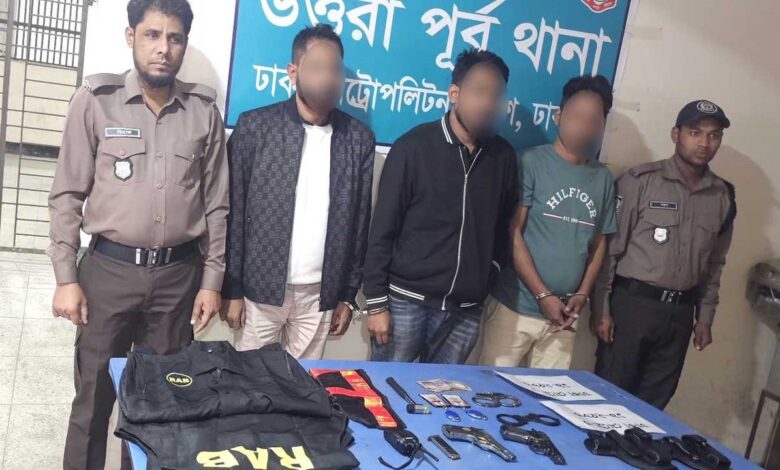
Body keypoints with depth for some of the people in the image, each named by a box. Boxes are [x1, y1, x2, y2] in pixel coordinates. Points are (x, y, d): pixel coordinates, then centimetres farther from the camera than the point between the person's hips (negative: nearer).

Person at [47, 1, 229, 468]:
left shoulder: (204, 110, 2)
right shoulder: (96, 100, -3)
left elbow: (216, 202, 5)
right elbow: (67, 194, 0)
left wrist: (212, 280, 3)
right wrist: (66, 277, -4)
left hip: (179, 273, 2)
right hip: (109, 269, -1)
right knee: (94, 395, 8)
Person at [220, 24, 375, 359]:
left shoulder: (360, 138, 2)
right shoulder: (255, 126, -5)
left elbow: (359, 223, 6)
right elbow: (233, 213, -3)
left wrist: (348, 295, 6)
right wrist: (232, 289, -4)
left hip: (321, 294, 2)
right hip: (261, 288, -1)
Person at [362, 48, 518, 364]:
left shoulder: (503, 157, 6)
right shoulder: (414, 147, -7)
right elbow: (382, 231, -6)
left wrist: (490, 272, 2)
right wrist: (376, 302, -8)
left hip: (466, 310, 4)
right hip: (407, 300, -3)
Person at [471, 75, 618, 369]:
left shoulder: (603, 178, 9)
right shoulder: (532, 163, -5)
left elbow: (599, 243, 14)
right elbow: (512, 233, -9)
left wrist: (582, 295, 0)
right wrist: (543, 295, -11)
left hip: (562, 313, 4)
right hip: (514, 307, -4)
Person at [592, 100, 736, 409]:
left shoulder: (723, 197, 8)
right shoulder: (640, 181, -7)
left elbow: (714, 263, 15)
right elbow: (609, 246, -7)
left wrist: (704, 317, 12)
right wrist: (601, 308, -9)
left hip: (680, 312, 4)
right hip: (631, 303, -4)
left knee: (653, 403, 11)